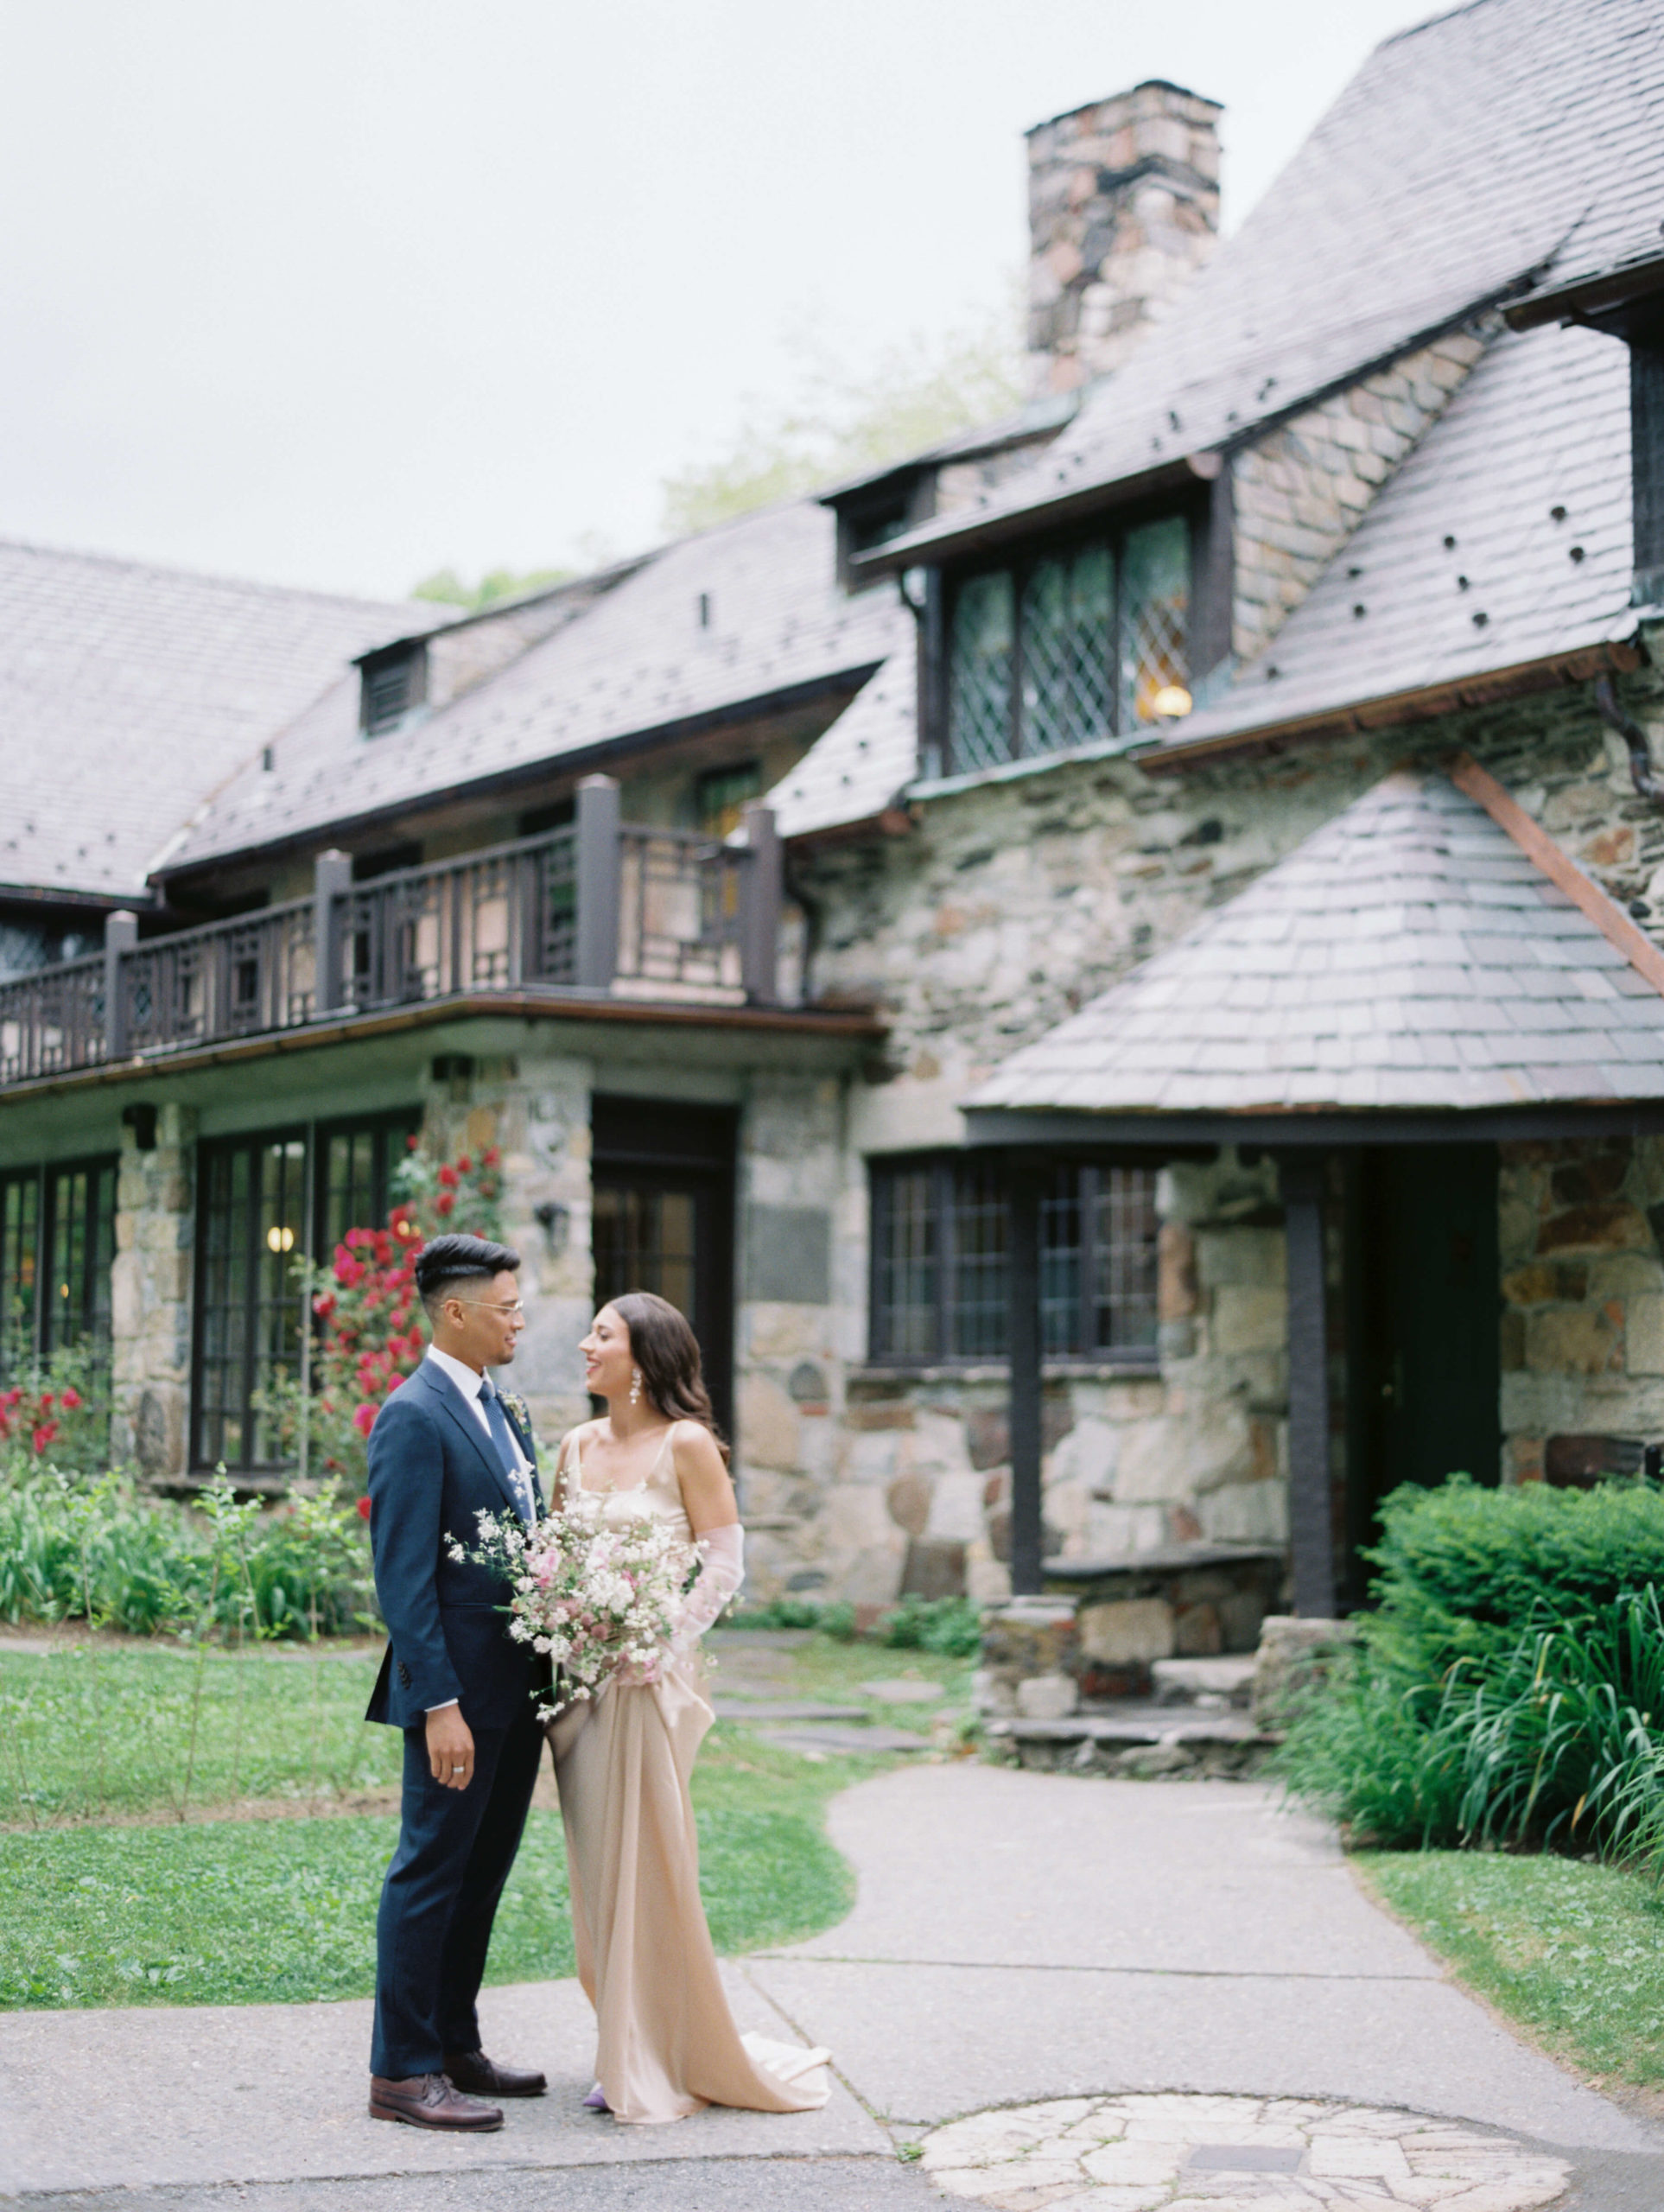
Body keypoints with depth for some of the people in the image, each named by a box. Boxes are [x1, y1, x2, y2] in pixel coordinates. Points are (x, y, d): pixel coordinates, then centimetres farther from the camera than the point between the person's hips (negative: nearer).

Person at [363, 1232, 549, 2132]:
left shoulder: (503, 1412, 15)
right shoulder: (414, 1417, -13)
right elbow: (403, 1577, -17)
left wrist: (556, 1668, 11)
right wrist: (439, 1704, -21)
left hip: (519, 1688, 9)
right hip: (461, 1691, -9)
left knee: (482, 1873, 16)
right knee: (431, 1872, -1)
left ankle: (454, 2048, 27)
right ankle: (402, 2072, 8)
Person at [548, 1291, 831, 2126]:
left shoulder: (686, 1445, -6)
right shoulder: (577, 1445, 12)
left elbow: (725, 1562, -8)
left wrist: (665, 1645, -17)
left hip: (647, 1678, -6)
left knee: (647, 1861, -4)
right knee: (595, 1866, 9)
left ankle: (669, 2061, 8)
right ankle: (626, 2055, 19)